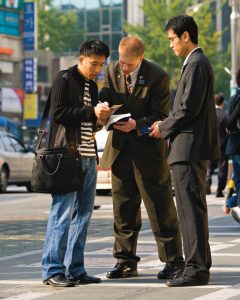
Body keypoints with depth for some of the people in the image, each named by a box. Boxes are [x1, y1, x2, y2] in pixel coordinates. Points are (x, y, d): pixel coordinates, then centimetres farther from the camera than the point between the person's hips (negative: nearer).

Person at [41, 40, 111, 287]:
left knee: (83, 213, 6)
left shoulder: (92, 85, 21)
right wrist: (91, 112, -14)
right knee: (63, 212, -10)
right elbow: (58, 113, -13)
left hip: (88, 156, 8)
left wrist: (102, 116, 4)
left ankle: (74, 269, 10)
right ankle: (52, 270, -7)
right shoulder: (64, 79, -2)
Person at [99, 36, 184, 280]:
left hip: (148, 148, -5)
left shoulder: (157, 77, -13)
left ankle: (173, 261, 6)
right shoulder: (112, 71, 2)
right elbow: (105, 99, 5)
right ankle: (126, 261, 18)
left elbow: (160, 117, -13)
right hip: (120, 148, 5)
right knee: (123, 207, 9)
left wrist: (136, 125, -29)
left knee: (161, 208, -1)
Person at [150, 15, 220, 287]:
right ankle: (199, 264, 18)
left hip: (189, 148, -11)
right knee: (192, 209, 13)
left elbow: (189, 109, -19)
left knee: (191, 209, -10)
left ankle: (196, 269, -10)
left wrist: (163, 128, -7)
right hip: (192, 148, 11)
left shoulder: (197, 64, -14)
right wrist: (166, 126, 14)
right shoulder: (197, 62, 19)